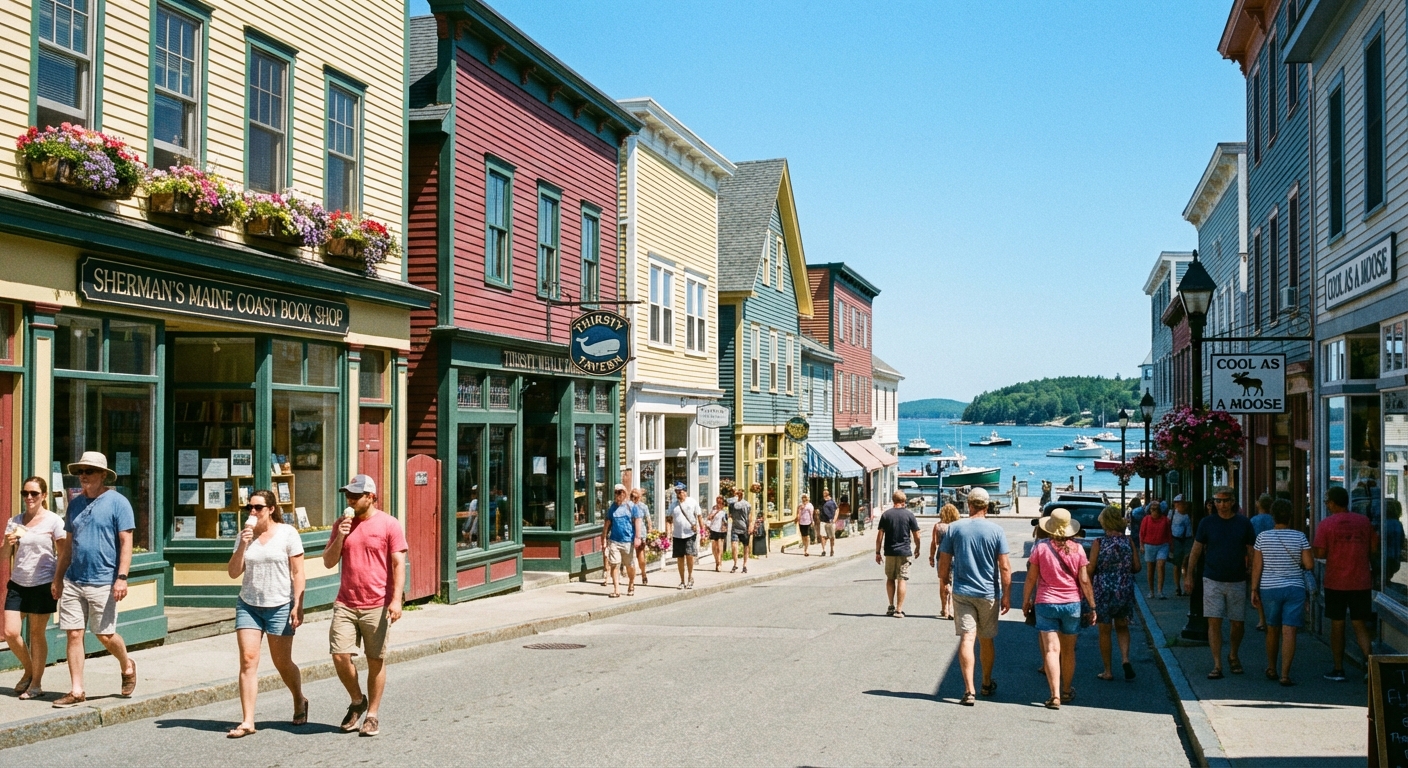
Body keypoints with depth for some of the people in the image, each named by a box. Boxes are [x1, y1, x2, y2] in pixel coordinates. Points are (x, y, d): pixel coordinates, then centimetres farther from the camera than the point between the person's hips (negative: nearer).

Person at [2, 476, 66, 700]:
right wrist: (8, 543, -12)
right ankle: (28, 670, 24)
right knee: (10, 632, -2)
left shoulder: (53, 521, -4)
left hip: (43, 585, -4)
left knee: (37, 633, 3)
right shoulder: (14, 522, 9)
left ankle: (36, 683, 15)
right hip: (17, 584, 4)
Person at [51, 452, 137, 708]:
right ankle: (76, 691, 8)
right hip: (73, 581, 5)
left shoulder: (117, 502, -5)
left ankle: (127, 667, 28)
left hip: (103, 582, -5)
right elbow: (68, 544, 18)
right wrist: (58, 577, 16)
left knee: (105, 635, 1)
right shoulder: (76, 504, 12)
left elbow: (126, 542, -9)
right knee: (74, 634, 2)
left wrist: (122, 577, -17)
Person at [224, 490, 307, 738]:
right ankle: (247, 721, -5)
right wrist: (243, 545, -11)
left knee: (282, 662, 6)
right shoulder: (245, 535, 6)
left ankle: (300, 703, 32)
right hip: (248, 605, 3)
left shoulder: (287, 533, -4)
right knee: (248, 660, -7)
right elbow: (233, 573, 3)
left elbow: (298, 573, -6)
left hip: (279, 606, -3)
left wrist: (298, 606, -12)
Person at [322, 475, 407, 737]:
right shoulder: (342, 524, 9)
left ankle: (373, 713, 16)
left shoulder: (388, 524, -4)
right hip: (346, 604, 4)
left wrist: (396, 599, -15)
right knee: (340, 656, -4)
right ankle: (357, 701, 20)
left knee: (376, 661, 4)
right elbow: (329, 562, 9)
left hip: (377, 606, -3)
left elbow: (398, 564, -6)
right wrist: (340, 537, -8)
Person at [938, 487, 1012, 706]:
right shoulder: (996, 531, -5)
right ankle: (987, 684, 32)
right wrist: (1006, 595, 0)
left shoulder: (954, 528, -3)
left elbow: (944, 562, 1)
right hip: (989, 593, 1)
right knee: (987, 640, 16)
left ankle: (969, 690, -13)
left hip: (962, 592, -1)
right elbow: (1004, 567, -7)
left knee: (966, 639, -4)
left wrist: (945, 579, 20)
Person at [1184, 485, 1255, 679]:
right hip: (1212, 581, -1)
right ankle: (1217, 665, -3)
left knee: (1238, 623, 8)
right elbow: (1196, 550, 6)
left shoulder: (1244, 523, 0)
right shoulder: (1207, 523, 0)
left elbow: (1251, 553, 4)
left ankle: (1233, 655, 34)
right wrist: (1189, 576, 4)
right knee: (1214, 622, -7)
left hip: (1237, 582, 1)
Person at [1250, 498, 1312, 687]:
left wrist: (1254, 589, 3)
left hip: (1269, 588, 1)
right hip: (1295, 588, -1)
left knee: (1272, 630, 16)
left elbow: (1256, 566, -2)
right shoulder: (1299, 537, -4)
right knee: (1289, 632, -5)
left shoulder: (1263, 537, -3)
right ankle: (1285, 674, -10)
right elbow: (1309, 564, -6)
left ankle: (1271, 670, 26)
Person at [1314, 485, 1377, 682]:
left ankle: (1338, 669, 12)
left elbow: (1320, 554, -11)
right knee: (1360, 624, 8)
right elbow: (1374, 550, 6)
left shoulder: (1326, 524, -9)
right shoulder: (1364, 521, 2)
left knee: (1337, 625, 7)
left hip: (1335, 583, -3)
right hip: (1361, 582, 3)